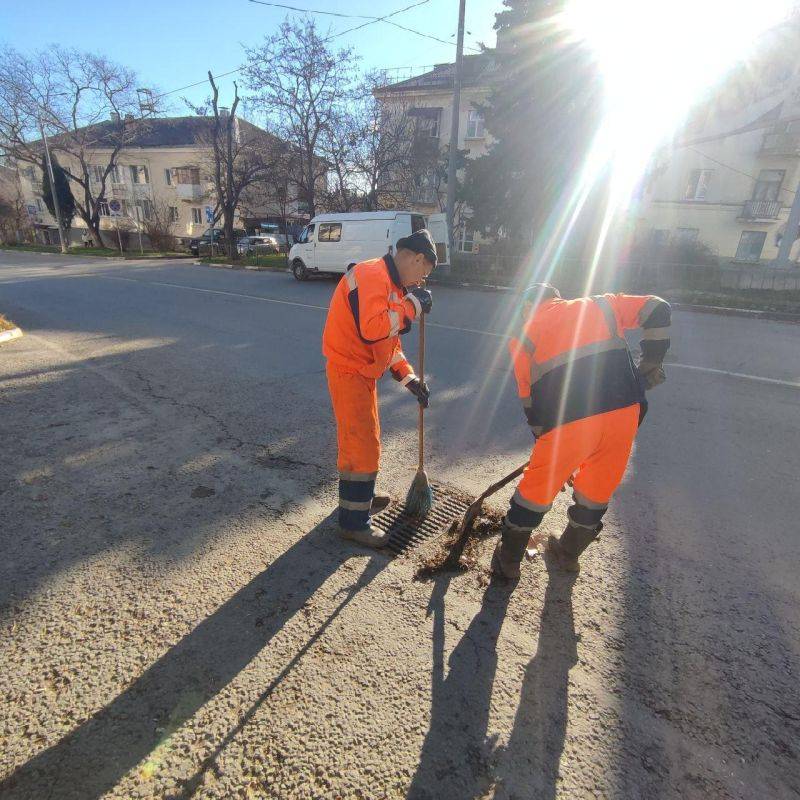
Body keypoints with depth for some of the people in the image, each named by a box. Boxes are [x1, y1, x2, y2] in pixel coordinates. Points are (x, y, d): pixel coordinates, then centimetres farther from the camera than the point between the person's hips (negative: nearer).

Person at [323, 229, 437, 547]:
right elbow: (372, 330, -34)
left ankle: (362, 496, 42)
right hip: (349, 371, -10)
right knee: (361, 446, -4)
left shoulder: (391, 282, 14)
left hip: (362, 372, 10)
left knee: (366, 438, 22)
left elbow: (389, 338, 17)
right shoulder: (372, 276, -19)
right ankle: (353, 522, 11)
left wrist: (409, 378, 11)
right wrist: (412, 305, -22)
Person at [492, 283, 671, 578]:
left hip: (568, 423, -3)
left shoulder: (524, 336, 14)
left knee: (536, 491, 17)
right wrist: (650, 364, 21)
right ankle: (569, 554, 44)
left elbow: (531, 403, 14)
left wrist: (546, 441, 25)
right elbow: (657, 310, 16)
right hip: (624, 413, 3)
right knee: (596, 493, 24)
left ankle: (508, 560, 33)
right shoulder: (600, 306, 21)